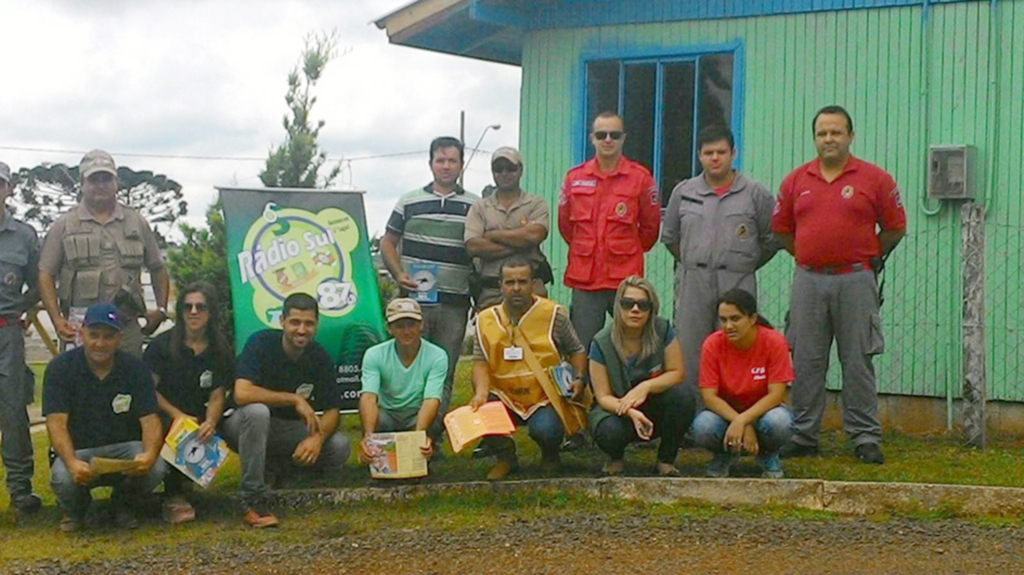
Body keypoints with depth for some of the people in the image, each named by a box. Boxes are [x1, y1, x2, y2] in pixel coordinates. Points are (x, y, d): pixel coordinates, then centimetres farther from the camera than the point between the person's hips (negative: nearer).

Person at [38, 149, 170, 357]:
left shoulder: (137, 223, 13)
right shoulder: (64, 226, 7)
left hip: (127, 329, 2)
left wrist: (161, 310, 9)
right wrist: (57, 320, -7)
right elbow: (46, 275, 4)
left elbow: (157, 269, 20)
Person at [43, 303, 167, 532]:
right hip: (78, 450, -1)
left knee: (156, 469, -29)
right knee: (64, 478, -35)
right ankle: (74, 509, 6)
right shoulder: (60, 368, -7)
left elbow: (150, 420, -10)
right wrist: (72, 463, -37)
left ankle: (123, 505, 7)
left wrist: (149, 455, -34)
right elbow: (56, 423, -17)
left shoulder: (135, 369, -2)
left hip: (124, 447, 1)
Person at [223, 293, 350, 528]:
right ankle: (254, 500, -30)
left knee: (339, 447, -19)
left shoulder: (319, 357, -5)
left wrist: (318, 437, -29)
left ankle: (281, 465, 10)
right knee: (257, 411, -39)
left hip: (287, 429, 4)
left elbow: (332, 411, -6)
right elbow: (242, 394, -33)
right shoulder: (261, 343, -19)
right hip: (243, 425, -4)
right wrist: (295, 399, -29)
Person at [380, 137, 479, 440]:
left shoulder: (473, 206, 9)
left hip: (454, 303, 1)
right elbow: (388, 242, 13)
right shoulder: (410, 201, 9)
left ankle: (435, 434, 10)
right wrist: (398, 273, -4)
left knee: (445, 373, 4)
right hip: (414, 299, 0)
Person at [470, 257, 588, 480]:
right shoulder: (486, 320, 5)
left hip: (547, 397, -2)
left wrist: (579, 379, -7)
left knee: (544, 429, -32)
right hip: (505, 398, 2)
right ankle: (505, 457, 7)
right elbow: (480, 362, 2)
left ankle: (551, 455, 11)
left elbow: (576, 351, 11)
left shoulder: (553, 314, 1)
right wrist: (481, 392, -17)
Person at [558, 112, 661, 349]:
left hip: (626, 279, -2)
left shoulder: (640, 177, 1)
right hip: (585, 279, 2)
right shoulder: (575, 178, 7)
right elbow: (564, 224, 18)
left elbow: (650, 226, 10)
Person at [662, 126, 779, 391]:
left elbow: (771, 239, 7)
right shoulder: (683, 192, 9)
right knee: (689, 352, 2)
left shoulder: (756, 194, 1)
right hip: (692, 283, 2)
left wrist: (744, 265, 10)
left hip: (738, 286, -2)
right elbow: (670, 237, 20)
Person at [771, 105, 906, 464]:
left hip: (855, 282, -3)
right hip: (808, 281, 3)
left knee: (858, 361, 0)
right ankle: (803, 435, 13)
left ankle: (865, 437, 7)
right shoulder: (796, 180, 8)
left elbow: (895, 228, 6)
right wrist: (809, 256, 10)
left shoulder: (875, 179, 0)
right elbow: (781, 229, 16)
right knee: (805, 361, 5)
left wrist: (867, 259, 7)